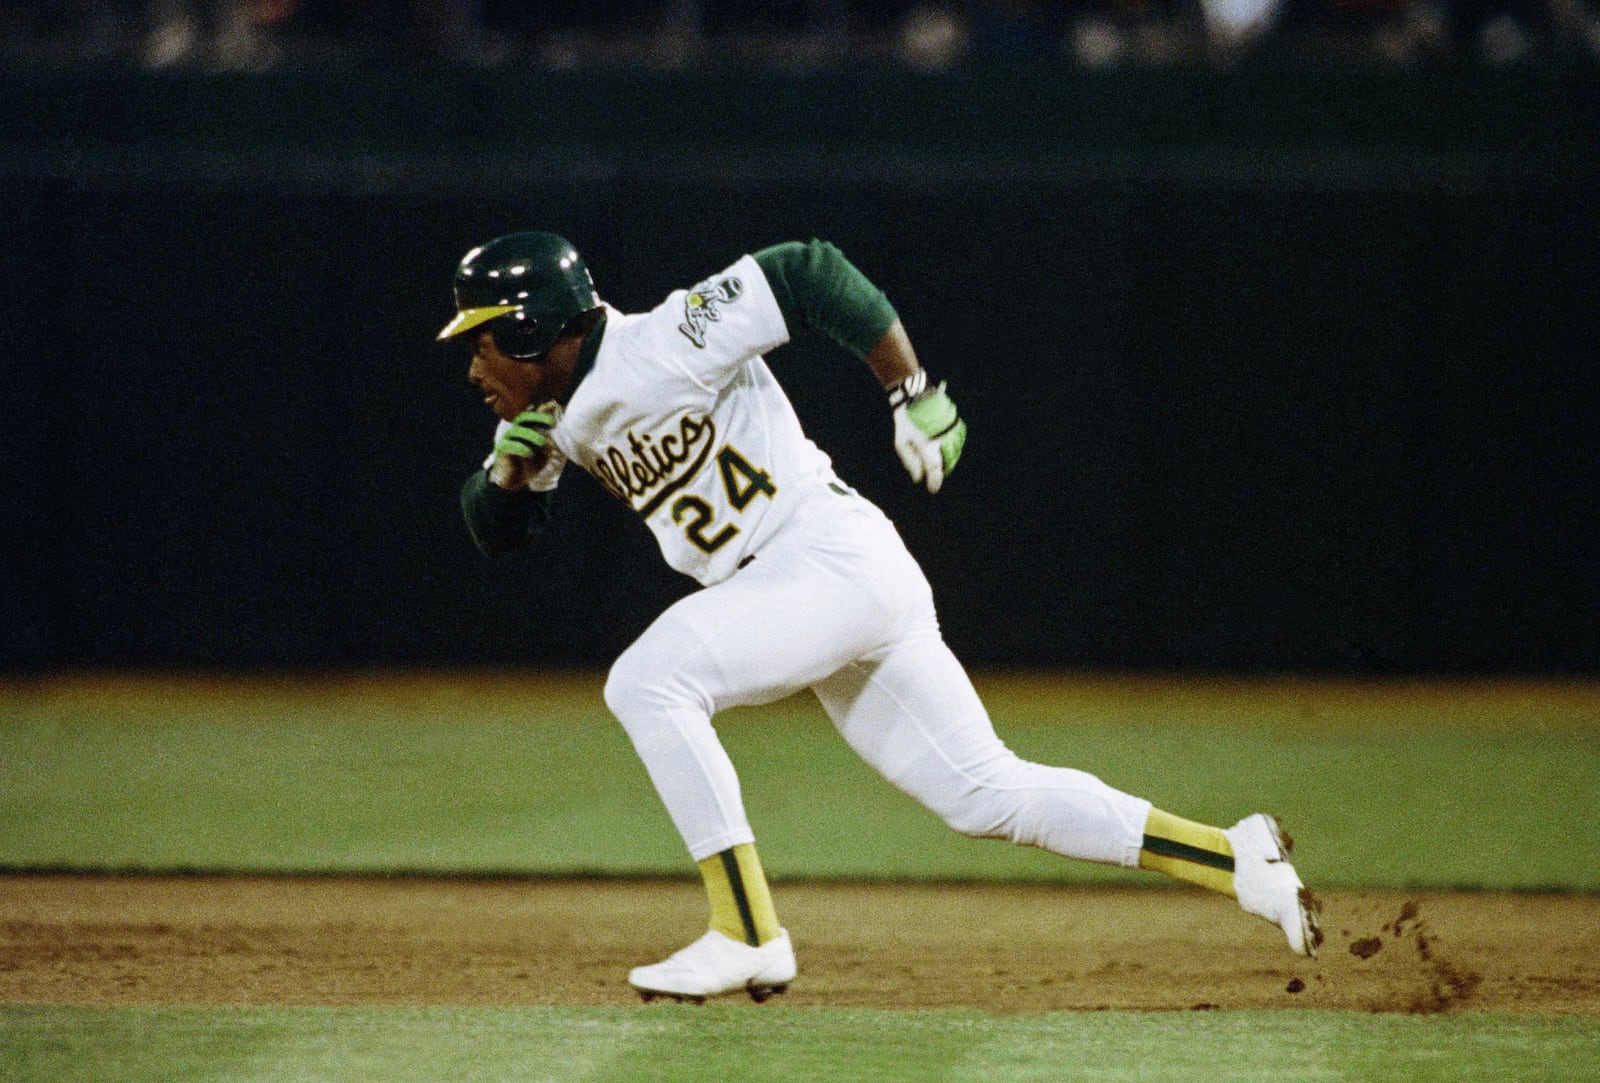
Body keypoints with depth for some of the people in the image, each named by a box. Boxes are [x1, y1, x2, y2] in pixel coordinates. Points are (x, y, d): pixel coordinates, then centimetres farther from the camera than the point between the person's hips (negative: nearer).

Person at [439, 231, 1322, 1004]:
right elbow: (494, 528, 16)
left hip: (840, 558, -9)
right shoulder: (561, 409, 10)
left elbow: (810, 273, -17)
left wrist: (915, 394, -14)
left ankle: (748, 936, -21)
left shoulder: (662, 347, -16)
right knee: (988, 796, 7)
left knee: (646, 680, -22)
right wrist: (512, 464, -6)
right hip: (784, 590, 9)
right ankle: (1238, 860, 11)